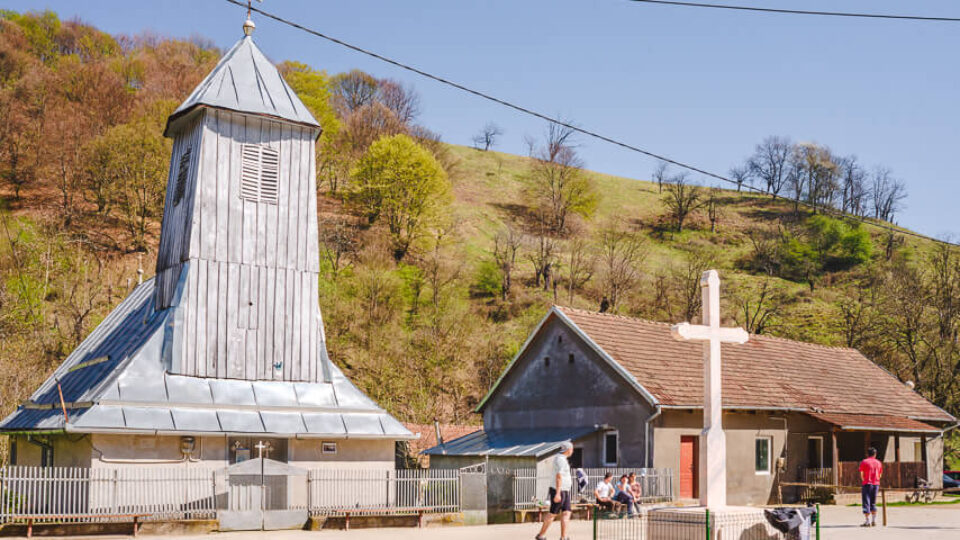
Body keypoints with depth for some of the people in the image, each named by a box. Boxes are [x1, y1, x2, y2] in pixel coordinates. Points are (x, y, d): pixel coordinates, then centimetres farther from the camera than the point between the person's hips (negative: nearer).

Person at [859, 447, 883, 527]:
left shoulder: (864, 462, -2)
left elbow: (862, 474, -1)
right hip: (876, 484, 4)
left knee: (866, 503, -3)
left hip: (867, 484, -4)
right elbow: (880, 475, 13)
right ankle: (874, 521, 14)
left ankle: (867, 521, -9)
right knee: (873, 503, 16)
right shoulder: (878, 463, 10)